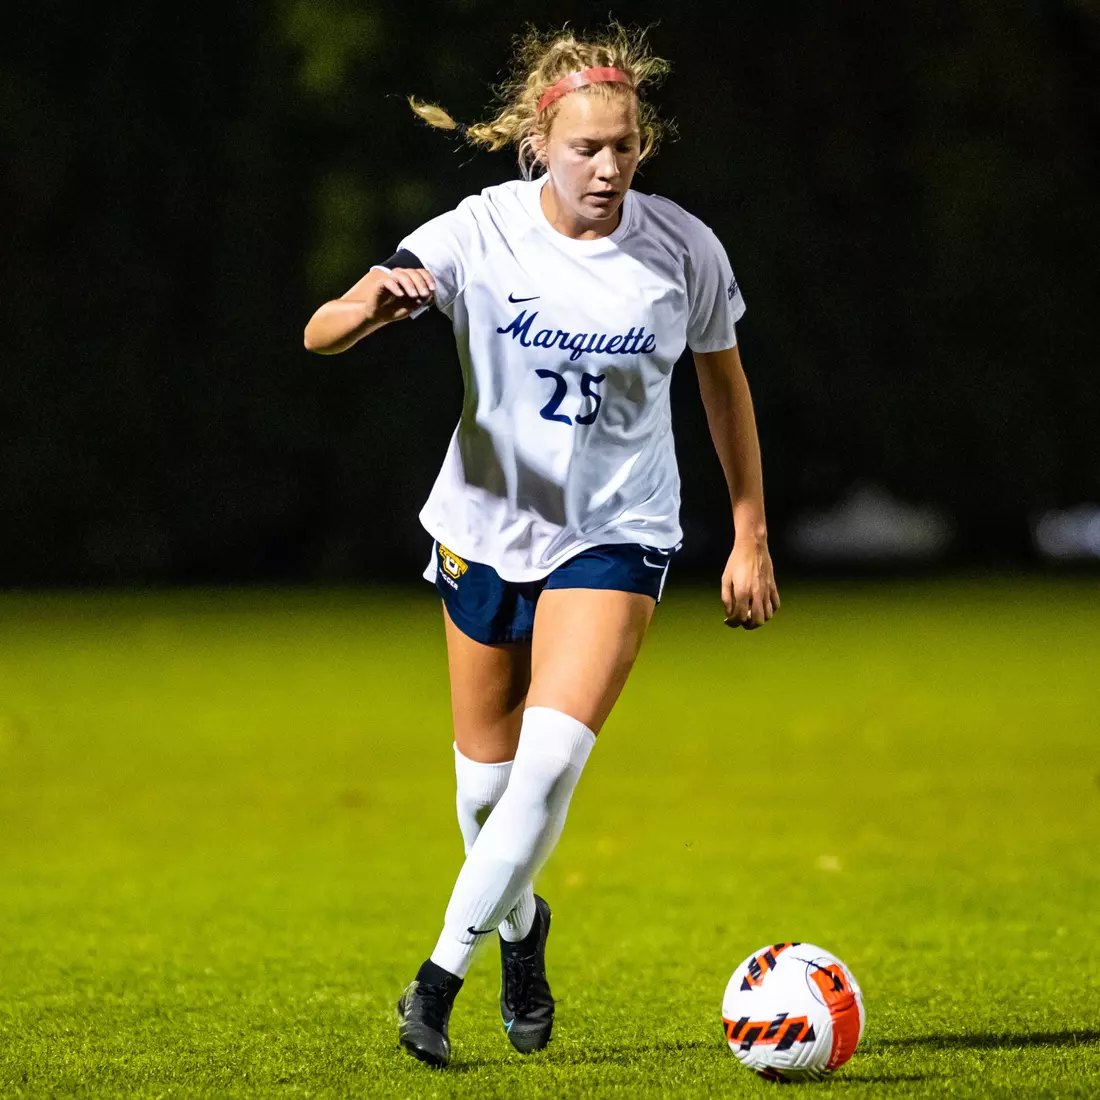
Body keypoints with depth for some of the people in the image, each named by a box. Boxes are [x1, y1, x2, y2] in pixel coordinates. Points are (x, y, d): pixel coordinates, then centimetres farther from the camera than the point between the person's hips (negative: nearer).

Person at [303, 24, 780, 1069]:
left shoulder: (683, 248, -11)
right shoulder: (480, 233, -16)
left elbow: (724, 381, 7)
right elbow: (318, 334, -22)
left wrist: (750, 538, 8)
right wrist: (374, 303, -46)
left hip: (616, 532, -1)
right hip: (487, 523, 1)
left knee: (552, 757, -21)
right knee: (486, 778, 12)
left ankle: (441, 974, -13)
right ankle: (520, 924, 44)